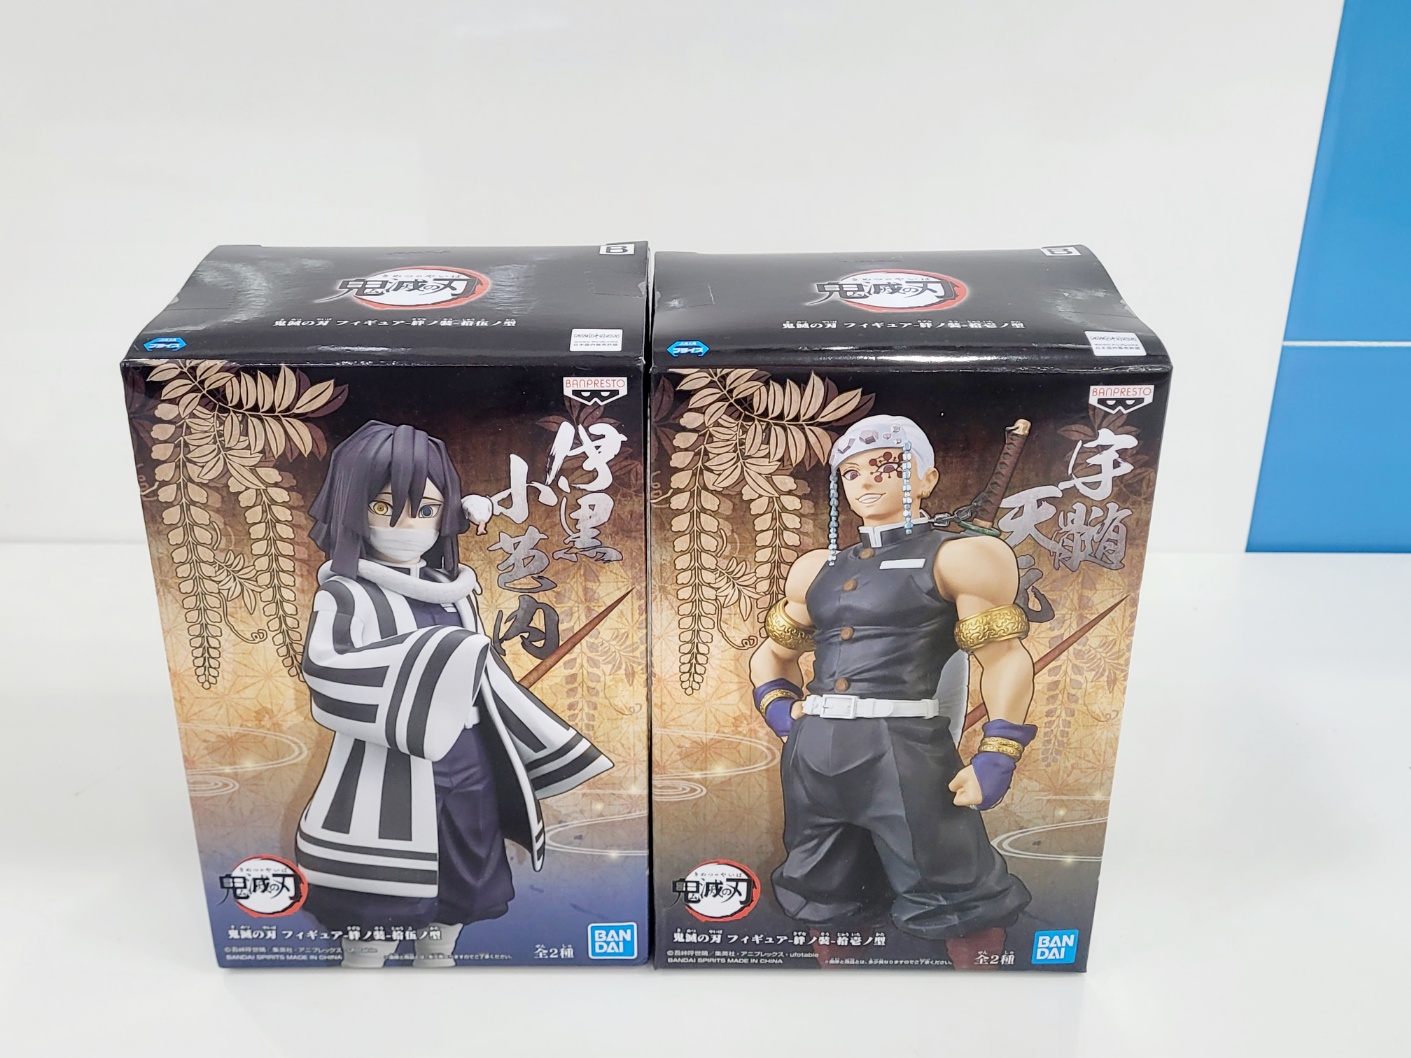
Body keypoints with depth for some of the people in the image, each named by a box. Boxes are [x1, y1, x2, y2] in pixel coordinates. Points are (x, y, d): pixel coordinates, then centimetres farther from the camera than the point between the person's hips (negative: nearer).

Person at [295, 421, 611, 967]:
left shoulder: (452, 590, 11)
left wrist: (560, 752, 18)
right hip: (390, 792, -6)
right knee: (370, 941, 4)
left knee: (445, 934, 17)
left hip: (469, 784, 6)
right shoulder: (346, 594, -8)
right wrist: (432, 660, -34)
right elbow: (324, 674, -26)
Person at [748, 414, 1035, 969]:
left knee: (954, 907, 1)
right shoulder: (817, 568, 17)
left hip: (903, 751, -6)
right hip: (812, 755, 6)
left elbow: (1005, 661, -4)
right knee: (826, 901, 19)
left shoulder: (959, 557, 1)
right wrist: (779, 709, 7)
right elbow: (772, 654, 25)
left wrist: (995, 760, -12)